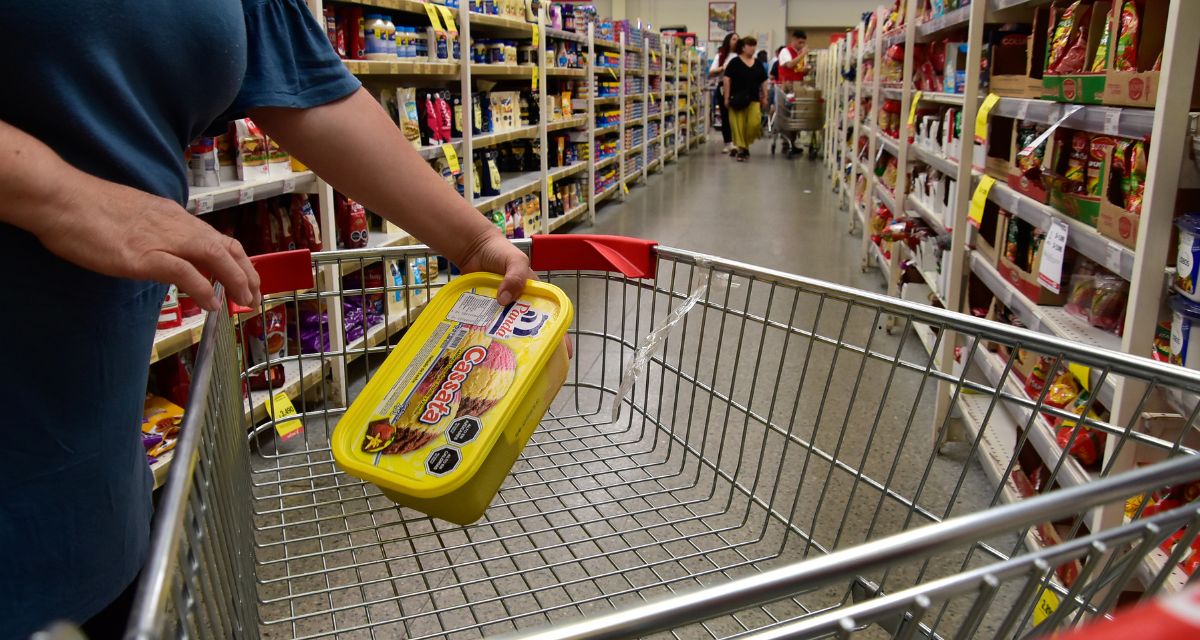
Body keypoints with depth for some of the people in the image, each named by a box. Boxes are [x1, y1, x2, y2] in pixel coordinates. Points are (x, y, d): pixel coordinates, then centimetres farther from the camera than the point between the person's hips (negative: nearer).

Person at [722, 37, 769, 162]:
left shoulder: (758, 64, 12)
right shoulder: (734, 62, -1)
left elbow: (763, 82, 17)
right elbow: (727, 79, -4)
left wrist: (764, 97, 11)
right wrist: (727, 97, -8)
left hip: (753, 99, 3)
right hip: (737, 100, -3)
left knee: (754, 123, -10)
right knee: (738, 125, -5)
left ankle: (745, 144, 11)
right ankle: (740, 147, 5)